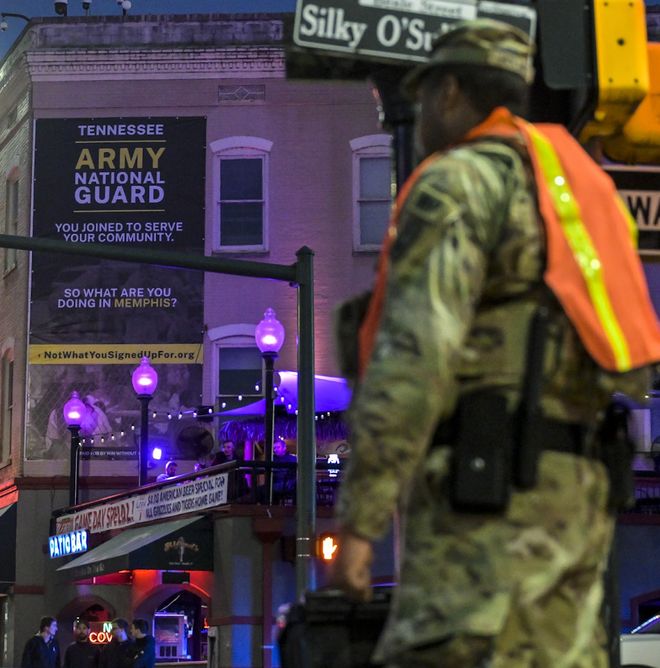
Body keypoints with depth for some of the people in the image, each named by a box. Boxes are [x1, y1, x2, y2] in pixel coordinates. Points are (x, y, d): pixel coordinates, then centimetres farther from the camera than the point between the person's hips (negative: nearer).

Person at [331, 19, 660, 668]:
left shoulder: (453, 184, -6)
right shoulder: (562, 193, 24)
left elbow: (412, 358, -18)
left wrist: (356, 522, -19)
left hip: (488, 494, -9)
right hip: (562, 495, 9)